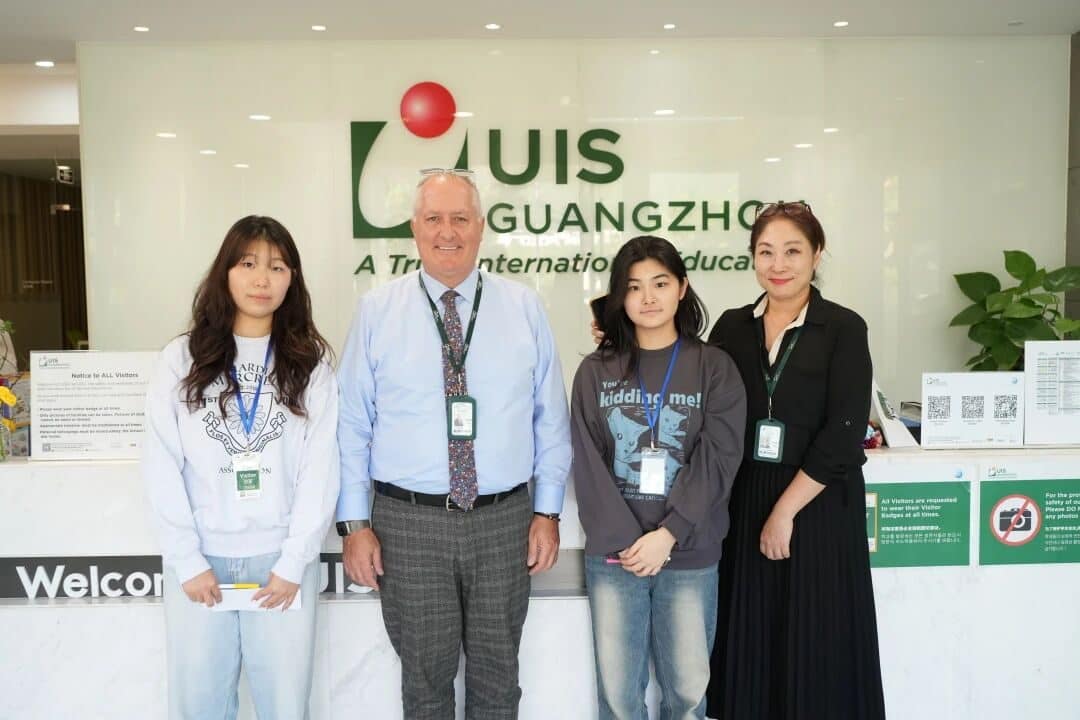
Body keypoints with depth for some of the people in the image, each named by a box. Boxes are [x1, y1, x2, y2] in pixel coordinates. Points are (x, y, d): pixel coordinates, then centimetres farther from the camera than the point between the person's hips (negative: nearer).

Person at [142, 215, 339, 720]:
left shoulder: (311, 362, 0)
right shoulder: (182, 358, 1)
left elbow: (320, 468, -3)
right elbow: (161, 467, -2)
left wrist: (293, 563, -8)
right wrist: (187, 561, -7)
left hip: (281, 559, 0)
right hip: (199, 559, 1)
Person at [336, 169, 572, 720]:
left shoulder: (524, 308, 2)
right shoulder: (377, 311, 0)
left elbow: (551, 419, 4)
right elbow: (352, 425, 0)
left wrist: (548, 511, 1)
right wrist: (354, 524, -3)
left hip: (506, 519, 1)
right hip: (408, 522, -1)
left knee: (497, 675, 15)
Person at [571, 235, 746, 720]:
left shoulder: (715, 368, 0)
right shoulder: (595, 372, 3)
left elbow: (717, 460, -7)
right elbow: (588, 464, -2)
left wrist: (666, 536, -15)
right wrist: (626, 540, -12)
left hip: (690, 556, -1)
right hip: (612, 554, 1)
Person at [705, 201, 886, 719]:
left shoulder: (843, 329, -5)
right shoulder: (731, 327, 6)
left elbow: (843, 435, -11)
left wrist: (785, 510, -14)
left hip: (817, 506, -3)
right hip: (744, 503, 3)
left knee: (814, 646, 7)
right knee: (750, 639, 11)